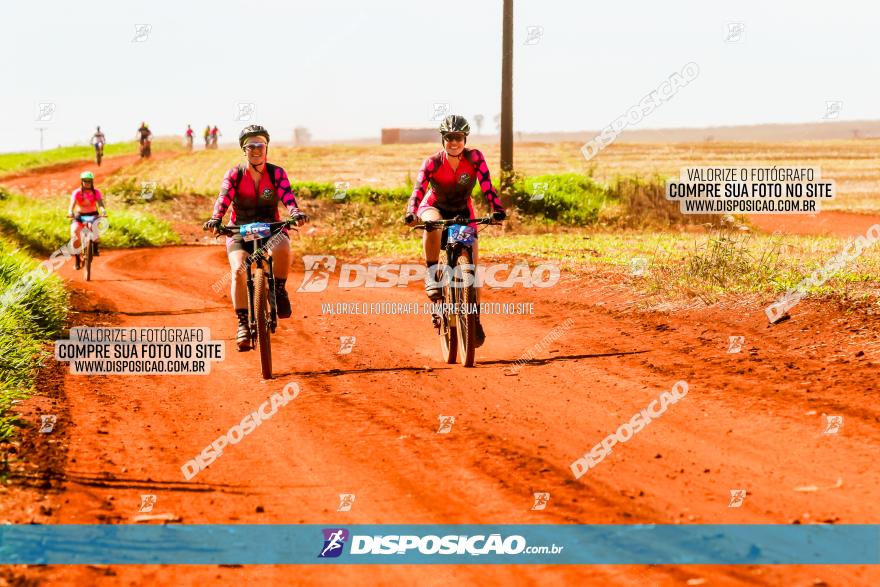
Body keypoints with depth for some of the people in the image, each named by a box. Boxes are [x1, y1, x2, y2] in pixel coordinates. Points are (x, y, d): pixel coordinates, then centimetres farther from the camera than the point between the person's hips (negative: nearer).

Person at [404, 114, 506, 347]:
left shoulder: (474, 158, -21)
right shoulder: (432, 162, -23)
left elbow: (486, 186, -26)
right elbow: (419, 189, -32)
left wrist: (497, 209, -42)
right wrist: (411, 213, -50)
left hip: (463, 212, 2)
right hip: (435, 207, -2)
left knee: (471, 265, -6)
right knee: (433, 226, -41)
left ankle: (475, 318, 7)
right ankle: (432, 275, -28)